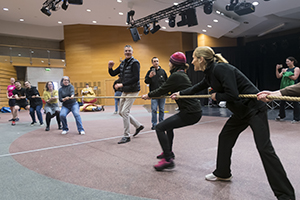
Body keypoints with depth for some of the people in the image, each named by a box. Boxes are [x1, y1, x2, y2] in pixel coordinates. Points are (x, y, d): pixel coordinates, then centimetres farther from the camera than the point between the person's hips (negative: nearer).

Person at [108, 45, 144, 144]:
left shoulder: (134, 63, -13)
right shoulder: (123, 63, 12)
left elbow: (136, 78, -23)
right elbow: (113, 74, 14)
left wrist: (122, 84, -26)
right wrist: (110, 68, -8)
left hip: (132, 91, -9)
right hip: (125, 91, 9)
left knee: (125, 112, -13)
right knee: (121, 112, 13)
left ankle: (126, 136, 0)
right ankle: (138, 126, 28)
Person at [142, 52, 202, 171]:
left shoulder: (176, 76, -14)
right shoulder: (181, 74, 16)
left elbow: (162, 90, -6)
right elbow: (165, 90, 26)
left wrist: (148, 95, 11)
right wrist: (151, 95, 31)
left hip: (190, 112, -10)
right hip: (194, 110, 10)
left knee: (160, 127, -9)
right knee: (168, 125, 28)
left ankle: (168, 160, -8)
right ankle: (168, 152, 40)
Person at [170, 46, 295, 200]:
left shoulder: (220, 68, -22)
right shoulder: (210, 73, 7)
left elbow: (232, 95, -29)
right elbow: (197, 88, 26)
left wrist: (216, 96, -10)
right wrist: (180, 93, 37)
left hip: (254, 109, -10)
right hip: (240, 111, 10)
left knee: (265, 148, -11)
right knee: (224, 138, 16)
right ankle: (223, 173, 35)